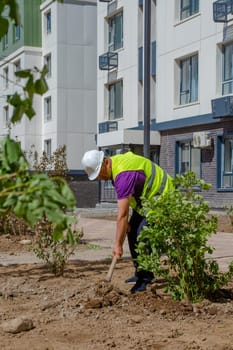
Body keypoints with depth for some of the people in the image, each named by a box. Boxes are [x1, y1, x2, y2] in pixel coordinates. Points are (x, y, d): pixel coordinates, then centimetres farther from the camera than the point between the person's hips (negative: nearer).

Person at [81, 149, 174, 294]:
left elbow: (122, 214, -31)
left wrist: (118, 244, -26)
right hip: (146, 199, 10)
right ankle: (140, 273, 17)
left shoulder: (124, 174, -32)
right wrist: (126, 222, -2)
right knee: (132, 232, 8)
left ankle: (146, 279, -8)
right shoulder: (116, 162, -1)